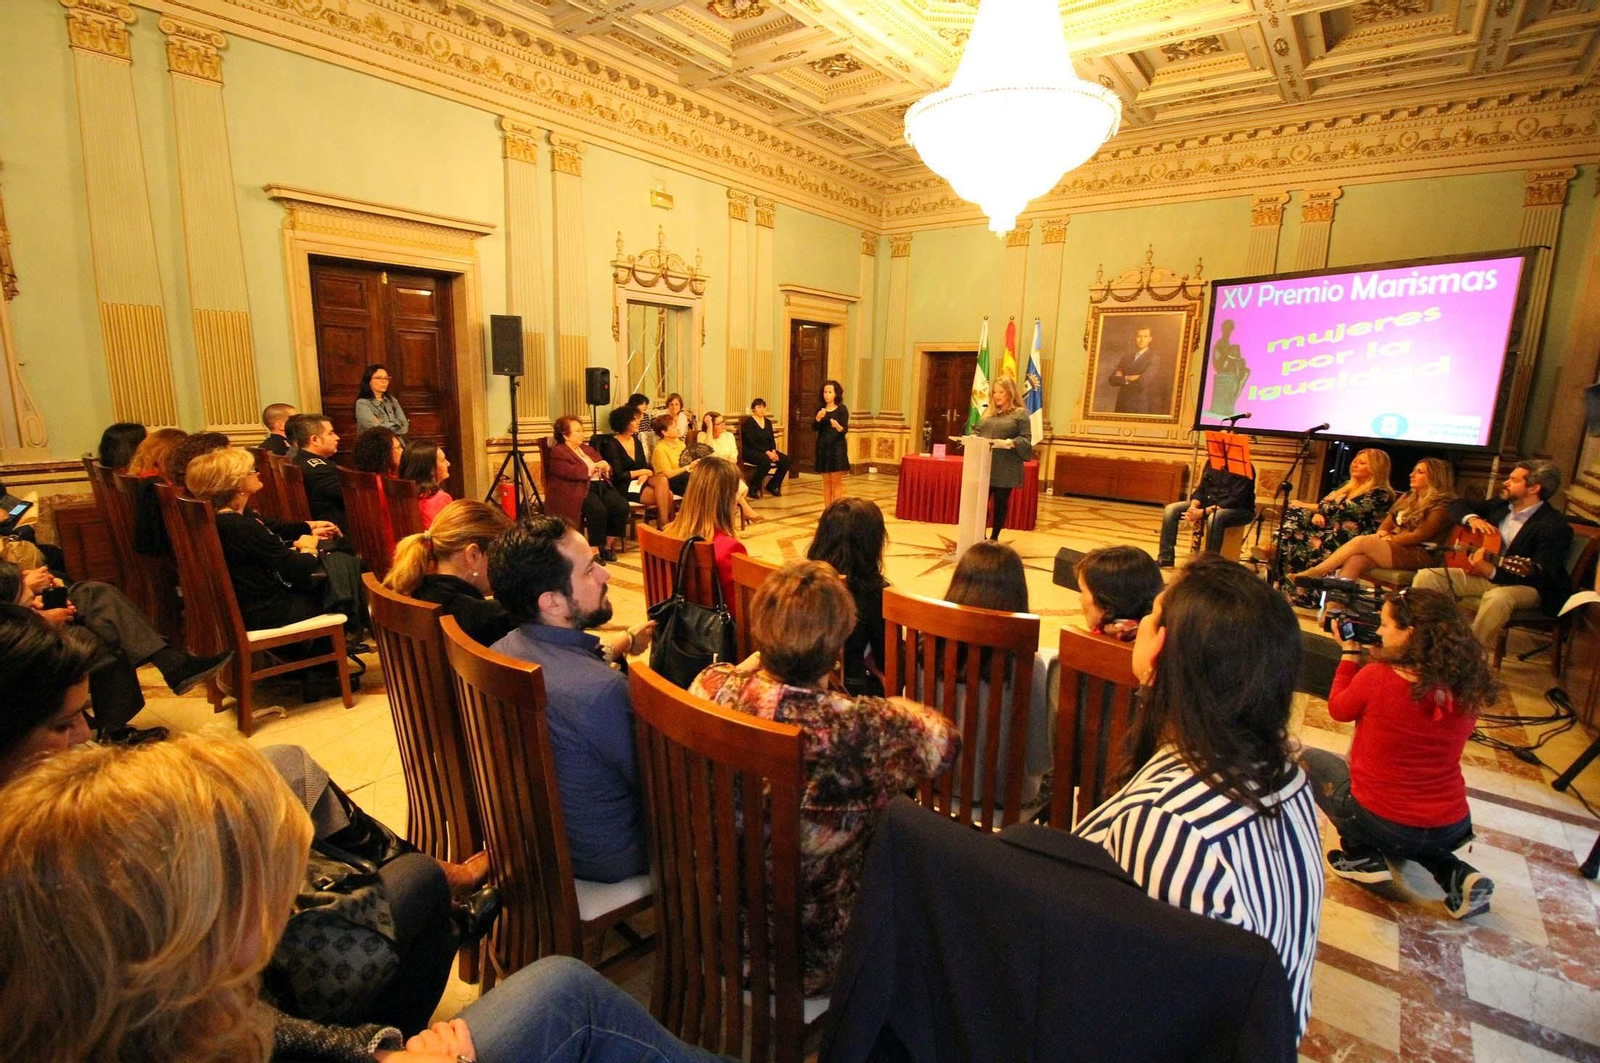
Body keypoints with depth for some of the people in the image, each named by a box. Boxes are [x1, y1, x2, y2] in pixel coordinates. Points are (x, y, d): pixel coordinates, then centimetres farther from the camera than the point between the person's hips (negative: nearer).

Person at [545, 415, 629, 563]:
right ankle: (595, 550, -22)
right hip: (579, 489, -7)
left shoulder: (588, 449, 28)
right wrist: (592, 468, -8)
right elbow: (570, 472, -12)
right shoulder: (558, 452, 5)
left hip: (601, 485, 7)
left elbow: (605, 467, 25)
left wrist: (605, 466, 1)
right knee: (598, 509, -35)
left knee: (622, 505, -22)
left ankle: (608, 545, -8)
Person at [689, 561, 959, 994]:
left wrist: (759, 657, 11)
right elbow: (947, 739, -10)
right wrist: (892, 709, 6)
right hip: (812, 955, -4)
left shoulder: (713, 687, -22)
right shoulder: (864, 729, -33)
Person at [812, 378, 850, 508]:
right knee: (826, 481, 7)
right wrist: (818, 418, -19)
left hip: (837, 447, -4)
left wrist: (837, 426, -32)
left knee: (836, 481, -4)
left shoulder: (842, 409, -5)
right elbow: (814, 428, 0)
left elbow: (845, 430, -11)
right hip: (823, 447, 4)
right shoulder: (820, 409, 7)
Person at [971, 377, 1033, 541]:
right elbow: (977, 431, 20)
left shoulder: (1020, 413, 0)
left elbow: (1026, 440, -6)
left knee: (1000, 503, 6)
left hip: (1006, 469, -4)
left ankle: (994, 538, 16)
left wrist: (1013, 442, -25)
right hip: (985, 466, 4)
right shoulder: (989, 413, 17)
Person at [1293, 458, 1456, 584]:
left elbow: (1418, 536, -10)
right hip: (1394, 548, 6)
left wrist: (1387, 539, -9)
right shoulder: (1407, 498, 22)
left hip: (1417, 555, -6)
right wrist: (1381, 534, -4)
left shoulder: (1441, 506, -2)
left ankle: (1313, 573, -33)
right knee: (1355, 561, -27)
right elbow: (1387, 523, 18)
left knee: (1361, 541, -29)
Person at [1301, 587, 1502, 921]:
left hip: (1381, 824, -6)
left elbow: (1339, 709, 0)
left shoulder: (1376, 678, -21)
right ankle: (1456, 874, 13)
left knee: (1308, 759, 17)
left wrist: (1350, 653, 7)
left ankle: (1363, 856, 9)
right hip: (1452, 830, 6)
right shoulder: (1467, 690, -7)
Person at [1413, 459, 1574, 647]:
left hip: (1527, 586, -7)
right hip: (1485, 574, 7)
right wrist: (1472, 519, -4)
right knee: (1426, 576, -13)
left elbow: (1542, 577, -22)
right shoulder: (1501, 505, 6)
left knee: (1497, 598, -41)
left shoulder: (1555, 527, -14)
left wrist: (1490, 571, -38)